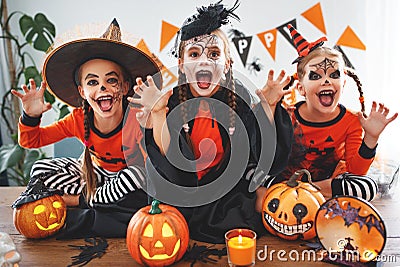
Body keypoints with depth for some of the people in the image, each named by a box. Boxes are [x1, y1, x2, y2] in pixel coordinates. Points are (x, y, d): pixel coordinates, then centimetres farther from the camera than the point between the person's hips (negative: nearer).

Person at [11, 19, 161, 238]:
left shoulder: (136, 118, -31)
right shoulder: (78, 119, -17)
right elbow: (30, 141, -5)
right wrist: (30, 116, -26)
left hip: (127, 178, -3)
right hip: (97, 172, 4)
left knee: (139, 173, -38)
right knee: (40, 170, -9)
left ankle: (77, 200, -15)